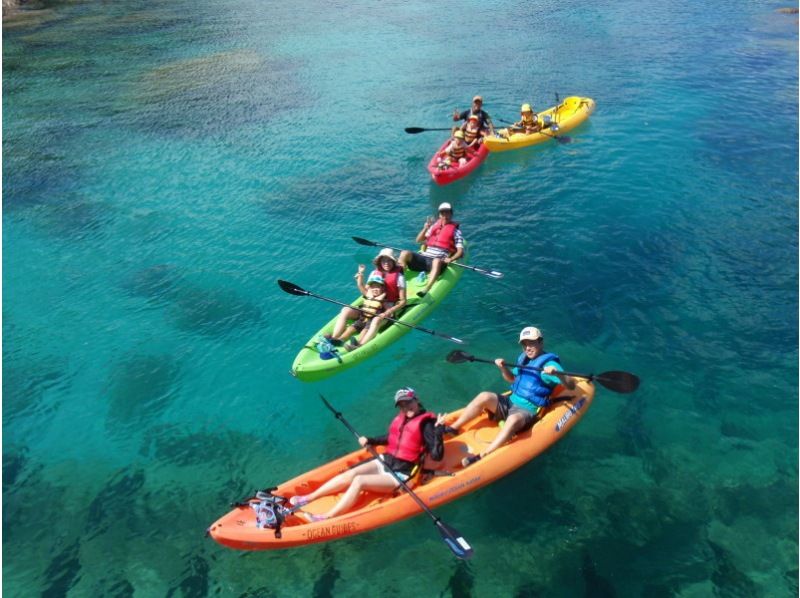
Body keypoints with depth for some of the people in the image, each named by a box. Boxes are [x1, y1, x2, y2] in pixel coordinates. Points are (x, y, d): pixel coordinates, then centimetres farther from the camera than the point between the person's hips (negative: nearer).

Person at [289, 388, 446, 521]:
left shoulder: (426, 424, -16)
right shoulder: (400, 418, 6)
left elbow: (437, 456, -23)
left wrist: (438, 430, -32)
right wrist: (370, 441, 9)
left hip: (401, 475, -7)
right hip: (385, 462, 7)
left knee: (359, 481, -22)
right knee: (351, 474, -9)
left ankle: (327, 518, -26)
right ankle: (308, 498, -5)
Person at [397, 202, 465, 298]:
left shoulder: (455, 230, 10)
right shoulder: (434, 226, 23)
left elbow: (460, 251, 1)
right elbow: (418, 240, 21)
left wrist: (450, 259, -18)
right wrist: (425, 228, 4)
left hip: (438, 261, -4)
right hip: (423, 257, 5)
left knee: (437, 261, -42)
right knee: (405, 253, -22)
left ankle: (425, 290, -56)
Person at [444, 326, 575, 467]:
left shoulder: (549, 364, -10)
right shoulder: (523, 358, 11)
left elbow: (571, 386, -20)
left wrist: (557, 373, -39)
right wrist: (503, 367, 5)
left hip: (528, 411, -7)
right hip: (510, 402, 7)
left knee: (514, 420, -38)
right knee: (484, 396, -15)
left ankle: (481, 456, -46)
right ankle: (453, 428, -8)